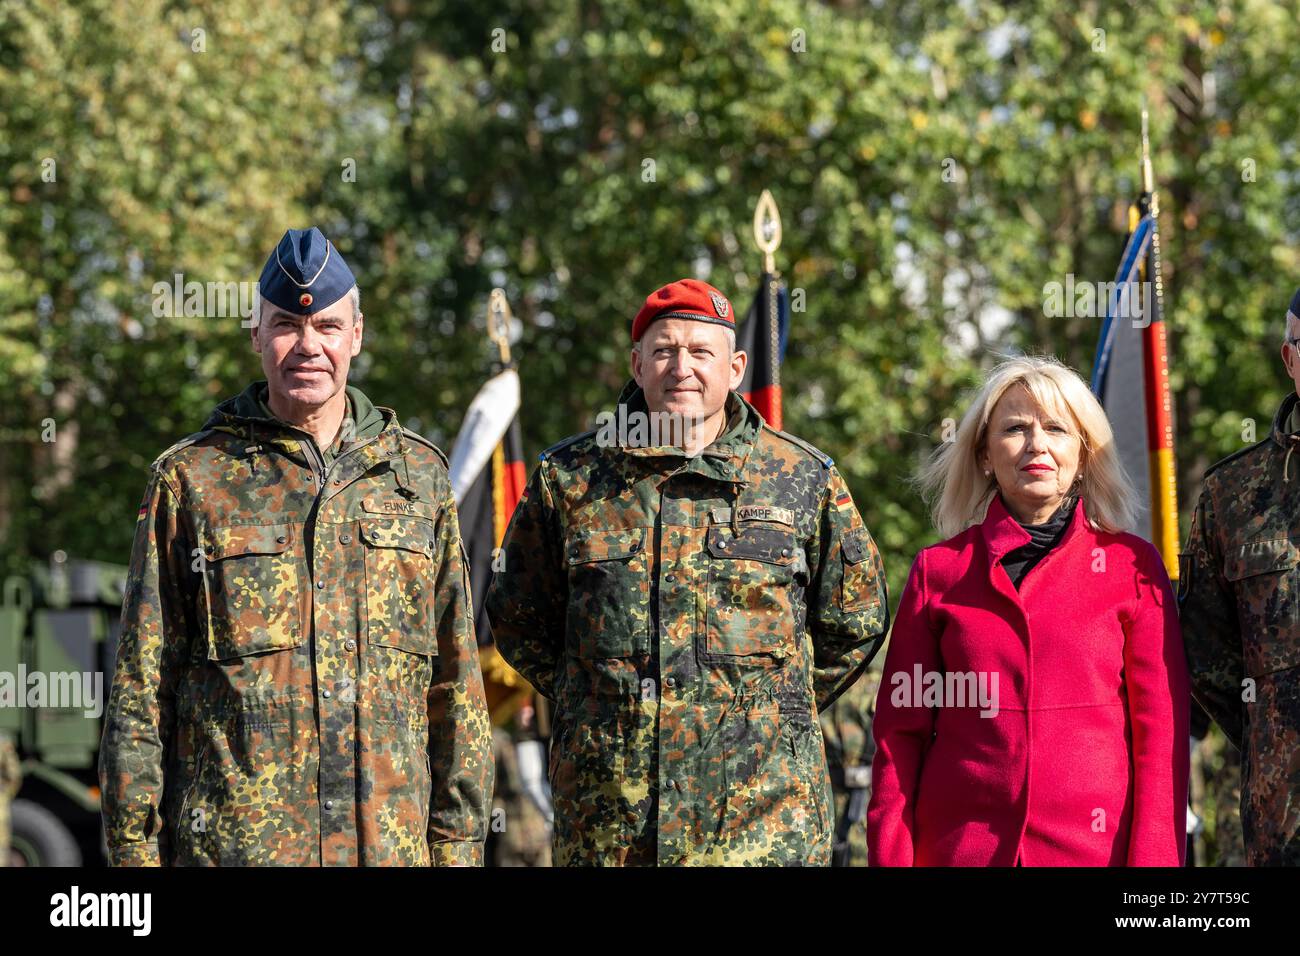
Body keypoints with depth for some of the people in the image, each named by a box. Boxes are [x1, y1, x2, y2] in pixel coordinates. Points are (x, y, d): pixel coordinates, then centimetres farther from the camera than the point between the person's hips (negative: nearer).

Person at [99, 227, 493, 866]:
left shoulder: (418, 477, 11)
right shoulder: (191, 480, 4)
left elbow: (455, 681, 12)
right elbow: (142, 687, 3)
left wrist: (458, 836, 7)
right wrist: (135, 846, -2)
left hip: (390, 842, 2)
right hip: (232, 845, -2)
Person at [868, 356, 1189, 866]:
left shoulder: (1132, 566, 2)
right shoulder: (938, 570, 5)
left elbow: (1160, 733, 0)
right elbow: (901, 732, 6)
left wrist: (1153, 859, -8)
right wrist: (890, 857, -1)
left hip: (1097, 846, -1)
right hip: (960, 846, 1)